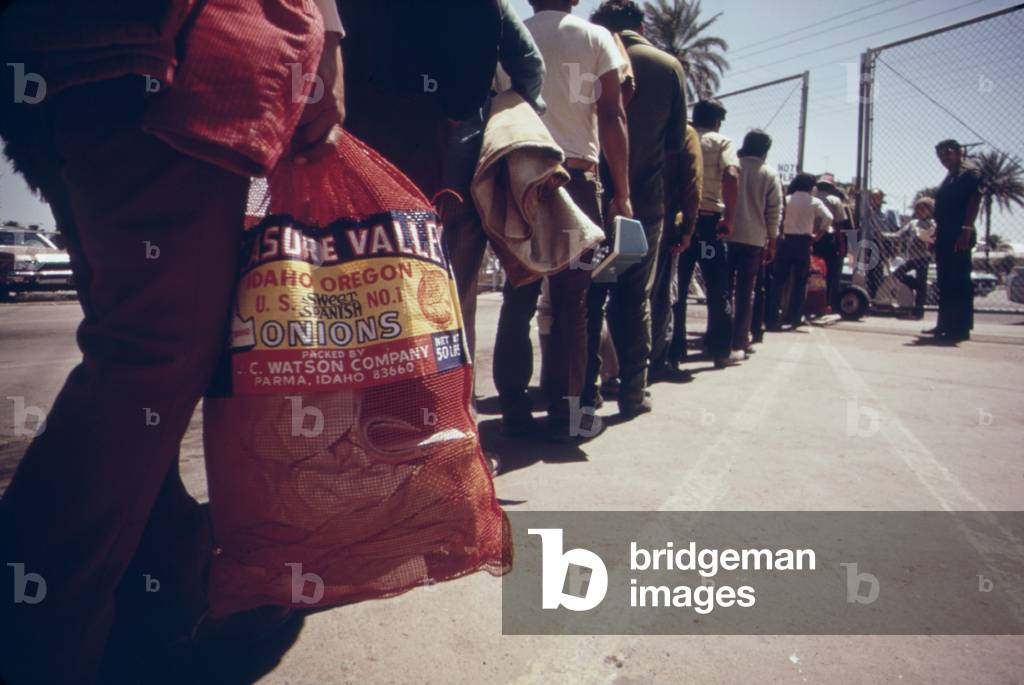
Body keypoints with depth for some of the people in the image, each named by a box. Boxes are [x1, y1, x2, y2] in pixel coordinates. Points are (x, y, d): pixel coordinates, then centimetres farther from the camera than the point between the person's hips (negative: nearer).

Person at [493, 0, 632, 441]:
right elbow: (611, 117, -1)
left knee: (518, 299, 5)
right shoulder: (596, 38, 6)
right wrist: (622, 193, 1)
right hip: (576, 181, -2)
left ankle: (515, 409, 5)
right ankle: (564, 413, 3)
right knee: (571, 304, 1)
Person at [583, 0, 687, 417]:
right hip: (645, 200, 1)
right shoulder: (669, 66, 3)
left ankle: (585, 387, 9)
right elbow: (676, 141, 5)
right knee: (634, 299, 7)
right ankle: (633, 390, 9)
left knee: (587, 296, 7)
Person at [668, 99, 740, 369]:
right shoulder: (722, 142, 4)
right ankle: (720, 351, 11)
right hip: (708, 220, -2)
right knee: (718, 288, 8)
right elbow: (731, 176, -14)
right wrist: (729, 218, -12)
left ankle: (674, 351, 7)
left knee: (676, 287, 7)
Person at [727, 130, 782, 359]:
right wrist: (772, 242, 7)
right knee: (745, 293, 3)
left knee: (724, 289, 8)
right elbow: (774, 212, 0)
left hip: (728, 237, 1)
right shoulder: (770, 175, 1)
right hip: (754, 240, -1)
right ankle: (738, 344, 2)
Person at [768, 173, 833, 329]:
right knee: (800, 282, 8)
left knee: (779, 281, 3)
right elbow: (828, 218, -11)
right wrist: (817, 235, -1)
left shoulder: (786, 199, 5)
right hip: (804, 242, -1)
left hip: (786, 241, 1)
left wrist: (780, 232, 4)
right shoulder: (814, 202, 0)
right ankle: (795, 318, 10)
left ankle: (772, 318, -1)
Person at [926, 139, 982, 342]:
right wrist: (938, 233, 18)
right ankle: (945, 324, 19)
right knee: (945, 282, 12)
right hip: (945, 237, 9)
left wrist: (966, 231, -22)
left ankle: (962, 328, -8)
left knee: (960, 282, -9)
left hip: (959, 236, -9)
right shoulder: (950, 177, 23)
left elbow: (974, 201, -14)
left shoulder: (970, 172, -4)